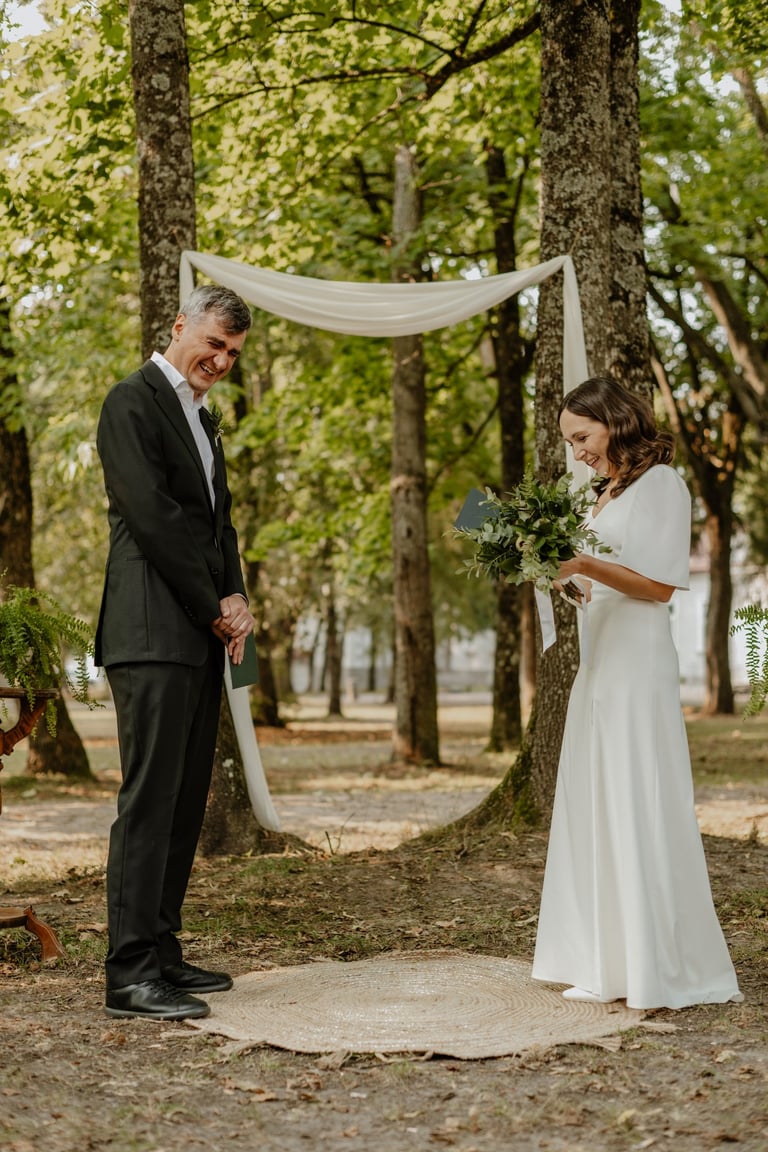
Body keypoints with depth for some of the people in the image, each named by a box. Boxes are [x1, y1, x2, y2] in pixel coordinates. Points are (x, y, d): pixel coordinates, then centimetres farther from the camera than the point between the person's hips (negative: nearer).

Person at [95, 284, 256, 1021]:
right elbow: (152, 516, -15)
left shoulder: (201, 417, 22)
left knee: (184, 804, 9)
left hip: (200, 638, 9)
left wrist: (234, 600, 3)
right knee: (148, 800, -9)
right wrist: (216, 608, -9)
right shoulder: (133, 402, -6)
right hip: (153, 636, -9)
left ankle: (161, 954, 16)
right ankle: (130, 974, -6)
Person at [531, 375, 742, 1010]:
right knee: (594, 809, 6)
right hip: (598, 658, 8)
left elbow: (660, 583, -12)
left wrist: (585, 563, -19)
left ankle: (663, 970, -2)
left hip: (638, 661, -8)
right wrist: (556, 572, 6)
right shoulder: (608, 492, 19)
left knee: (640, 807, -8)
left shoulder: (661, 484, -5)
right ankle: (607, 964, 12)